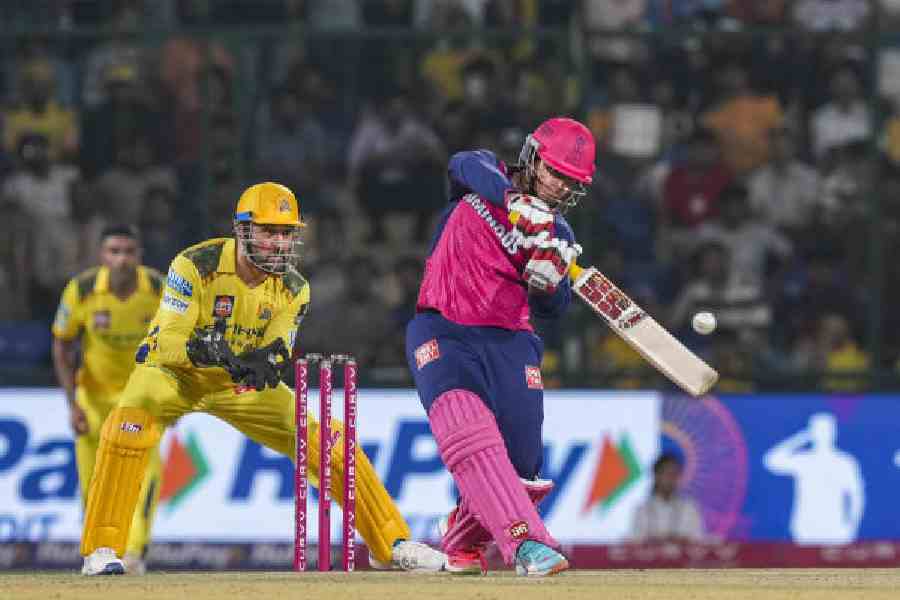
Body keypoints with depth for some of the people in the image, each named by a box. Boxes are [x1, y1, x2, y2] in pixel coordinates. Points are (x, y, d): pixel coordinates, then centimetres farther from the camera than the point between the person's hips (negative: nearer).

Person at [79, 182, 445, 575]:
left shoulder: (293, 288, -9)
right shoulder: (195, 266, -24)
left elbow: (276, 350, -13)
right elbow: (168, 342, -27)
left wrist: (266, 361, -39)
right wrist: (211, 352, -48)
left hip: (240, 384, 4)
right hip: (173, 370, -4)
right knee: (130, 424, -36)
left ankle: (391, 544, 8)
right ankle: (101, 550, -30)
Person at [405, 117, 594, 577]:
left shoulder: (556, 233, 11)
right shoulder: (484, 178, 4)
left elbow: (550, 309, 1)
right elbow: (464, 164, -21)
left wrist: (549, 275, -21)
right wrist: (515, 200, -37)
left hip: (508, 342, 4)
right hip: (443, 333, -4)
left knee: (523, 469, 0)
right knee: (469, 433, -30)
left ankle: (462, 539, 30)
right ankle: (526, 543, -42)